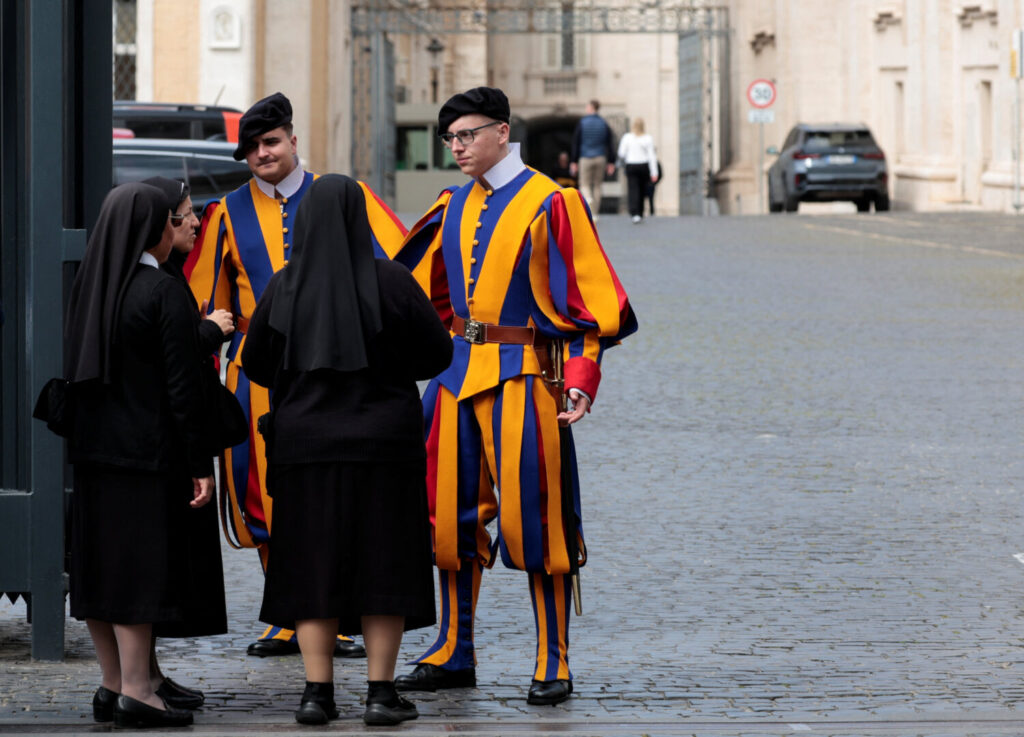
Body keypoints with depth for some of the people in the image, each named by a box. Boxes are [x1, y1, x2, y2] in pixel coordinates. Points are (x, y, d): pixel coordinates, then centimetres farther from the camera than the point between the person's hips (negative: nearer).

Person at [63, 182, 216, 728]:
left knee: (100, 566, 11)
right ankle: (134, 692, -5)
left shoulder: (88, 286, 8)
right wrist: (200, 466, -12)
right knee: (141, 569, -5)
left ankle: (112, 684, 18)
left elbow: (73, 371, 12)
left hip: (92, 450, 7)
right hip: (147, 453, -7)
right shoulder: (164, 293, -13)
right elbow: (183, 386, -15)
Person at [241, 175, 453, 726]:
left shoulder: (283, 288, -5)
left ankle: (317, 691, 4)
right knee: (381, 564, 5)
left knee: (313, 566, 8)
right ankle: (380, 692, 3)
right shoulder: (390, 282, -9)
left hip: (305, 444, 1)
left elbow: (256, 364, 5)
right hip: (382, 445, -1)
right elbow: (438, 352, -1)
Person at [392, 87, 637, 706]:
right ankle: (454, 653, 19)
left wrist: (582, 378, -17)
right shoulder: (454, 208, 13)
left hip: (520, 375, -6)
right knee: (453, 515, 9)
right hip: (458, 371, 6)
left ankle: (554, 664, 1)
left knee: (530, 516, -6)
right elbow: (421, 293, 20)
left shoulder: (549, 203, -6)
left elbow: (589, 296, -8)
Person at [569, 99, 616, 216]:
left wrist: (574, 162, 2)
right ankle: (594, 214, 11)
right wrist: (611, 162, 7)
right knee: (597, 186, 10)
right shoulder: (604, 124, 4)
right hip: (601, 158, 3)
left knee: (585, 185, 3)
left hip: (585, 158, -3)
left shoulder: (582, 123, -3)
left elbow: (576, 143, -3)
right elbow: (610, 144, 3)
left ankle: (589, 199, -30)